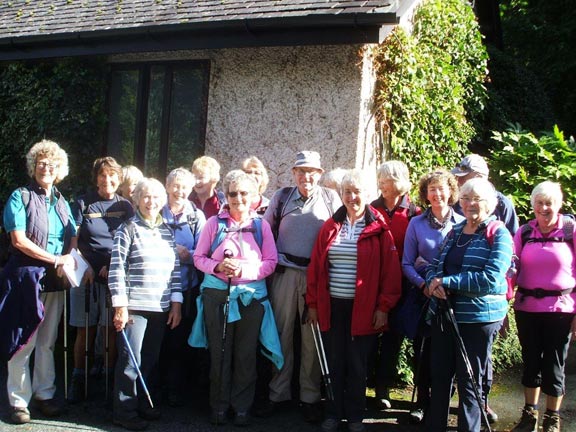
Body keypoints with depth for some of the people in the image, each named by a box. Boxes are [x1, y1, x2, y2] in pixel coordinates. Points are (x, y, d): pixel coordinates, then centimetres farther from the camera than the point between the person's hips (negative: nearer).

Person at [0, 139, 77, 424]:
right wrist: (56, 259, -13)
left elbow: (73, 238, 11)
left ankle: (44, 394, 22)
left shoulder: (61, 202, 14)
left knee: (48, 342, 11)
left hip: (55, 280, 5)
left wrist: (70, 257, -11)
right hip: (25, 278, -5)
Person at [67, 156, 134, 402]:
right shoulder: (83, 204, 6)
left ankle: (111, 378, 11)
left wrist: (113, 266, -8)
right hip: (87, 275, -1)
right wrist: (85, 267, -9)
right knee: (85, 329, 2)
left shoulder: (125, 207, 9)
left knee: (113, 328, 1)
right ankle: (79, 379, 12)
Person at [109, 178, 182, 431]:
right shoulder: (128, 229, -2)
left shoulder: (166, 231, 13)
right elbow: (116, 268, -7)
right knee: (130, 360, -1)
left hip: (161, 307, 5)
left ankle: (141, 404, 27)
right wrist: (120, 305, -12)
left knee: (150, 360, 12)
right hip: (135, 306, -5)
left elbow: (175, 268, 14)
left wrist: (176, 303, 8)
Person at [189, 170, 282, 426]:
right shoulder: (214, 223, 6)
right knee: (219, 352, 4)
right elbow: (199, 257, 6)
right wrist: (217, 266, -14)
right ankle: (219, 405, 17)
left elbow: (271, 262, 2)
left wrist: (244, 270, -13)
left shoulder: (261, 225, 7)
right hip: (217, 295, 0)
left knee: (246, 354, 4)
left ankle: (242, 406, 17)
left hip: (251, 296, 0)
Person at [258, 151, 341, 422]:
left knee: (312, 336, 3)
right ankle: (278, 392, 17)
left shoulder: (331, 198, 5)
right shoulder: (281, 197, 8)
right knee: (281, 332, 6)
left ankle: (310, 396, 15)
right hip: (285, 272, 1)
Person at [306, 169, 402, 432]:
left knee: (358, 365, 8)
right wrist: (313, 303, 3)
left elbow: (390, 270, -5)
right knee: (333, 363, 10)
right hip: (331, 306, 2)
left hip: (363, 308, -2)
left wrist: (384, 307, -9)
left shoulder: (378, 229, -2)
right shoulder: (330, 226, 6)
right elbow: (316, 267, 6)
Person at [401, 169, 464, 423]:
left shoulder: (462, 223, 0)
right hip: (424, 296, 1)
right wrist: (423, 284, -15)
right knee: (423, 349, 5)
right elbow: (407, 264, 2)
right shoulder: (416, 224, 2)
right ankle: (422, 401, 20)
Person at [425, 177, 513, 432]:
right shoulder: (456, 231, 11)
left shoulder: (499, 234, -8)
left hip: (478, 318, -6)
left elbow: (491, 278, -20)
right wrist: (433, 281, -10)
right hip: (443, 313, 6)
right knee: (439, 375, 14)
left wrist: (446, 282, -18)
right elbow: (436, 265, 14)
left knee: (470, 382, 5)